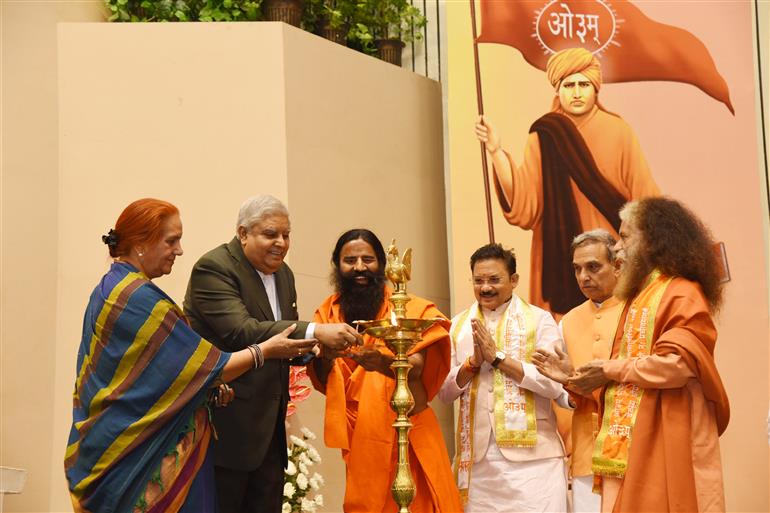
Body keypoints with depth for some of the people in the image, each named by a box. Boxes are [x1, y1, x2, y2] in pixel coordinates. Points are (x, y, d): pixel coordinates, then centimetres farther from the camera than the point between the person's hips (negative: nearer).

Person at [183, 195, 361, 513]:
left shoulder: (283, 273, 13)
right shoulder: (214, 268, -13)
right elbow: (240, 331, -27)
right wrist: (315, 332, -33)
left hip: (270, 419, 8)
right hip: (230, 419, -8)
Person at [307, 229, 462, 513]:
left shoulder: (408, 308, -3)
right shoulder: (329, 313, 5)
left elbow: (416, 368, -15)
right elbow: (321, 382, 3)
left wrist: (383, 362, -35)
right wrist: (325, 356, -19)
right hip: (359, 433, 2)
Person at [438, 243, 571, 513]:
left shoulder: (539, 320, 1)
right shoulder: (459, 325, 11)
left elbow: (556, 385, -10)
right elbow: (444, 391, 9)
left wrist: (498, 357, -11)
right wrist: (473, 362, -8)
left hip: (532, 454, -3)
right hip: (477, 455, 3)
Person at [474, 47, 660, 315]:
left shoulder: (617, 131, 1)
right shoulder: (543, 137, 2)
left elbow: (642, 193, 3)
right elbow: (524, 204, -7)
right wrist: (496, 151, -15)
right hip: (562, 258, 0)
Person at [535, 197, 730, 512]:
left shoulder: (682, 294, -8)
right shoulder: (639, 298, 21)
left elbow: (675, 363, -24)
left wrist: (612, 370, -11)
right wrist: (575, 376, 8)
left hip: (665, 446, -8)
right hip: (630, 449, 9)